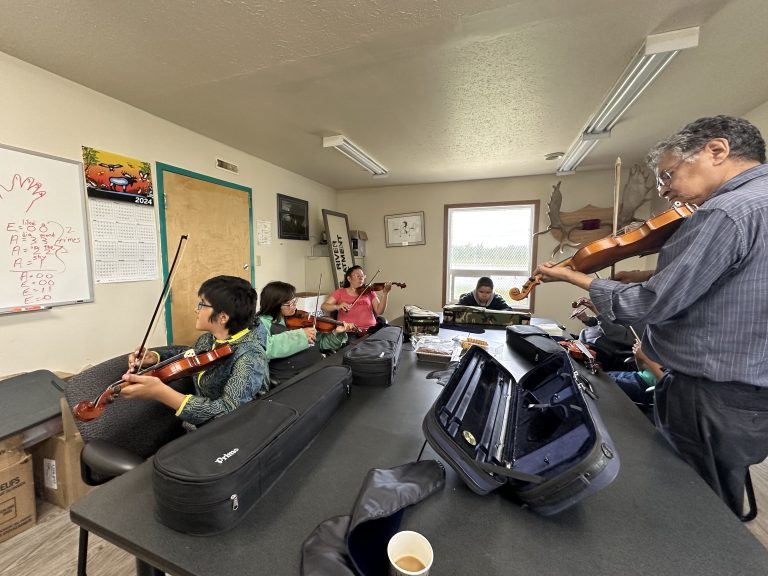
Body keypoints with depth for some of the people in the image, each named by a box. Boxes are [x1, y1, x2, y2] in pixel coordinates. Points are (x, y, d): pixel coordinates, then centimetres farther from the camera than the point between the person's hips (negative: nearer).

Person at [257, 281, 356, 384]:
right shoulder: (263, 322, -4)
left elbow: (320, 342, 17)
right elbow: (264, 348, -24)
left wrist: (337, 334, -2)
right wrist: (299, 335, -24)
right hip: (291, 378, -5)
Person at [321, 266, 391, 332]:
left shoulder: (370, 292, 14)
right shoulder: (340, 292, 12)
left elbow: (379, 311, 3)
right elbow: (323, 307, 3)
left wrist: (385, 293, -10)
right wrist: (337, 306, -17)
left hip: (370, 329, 3)